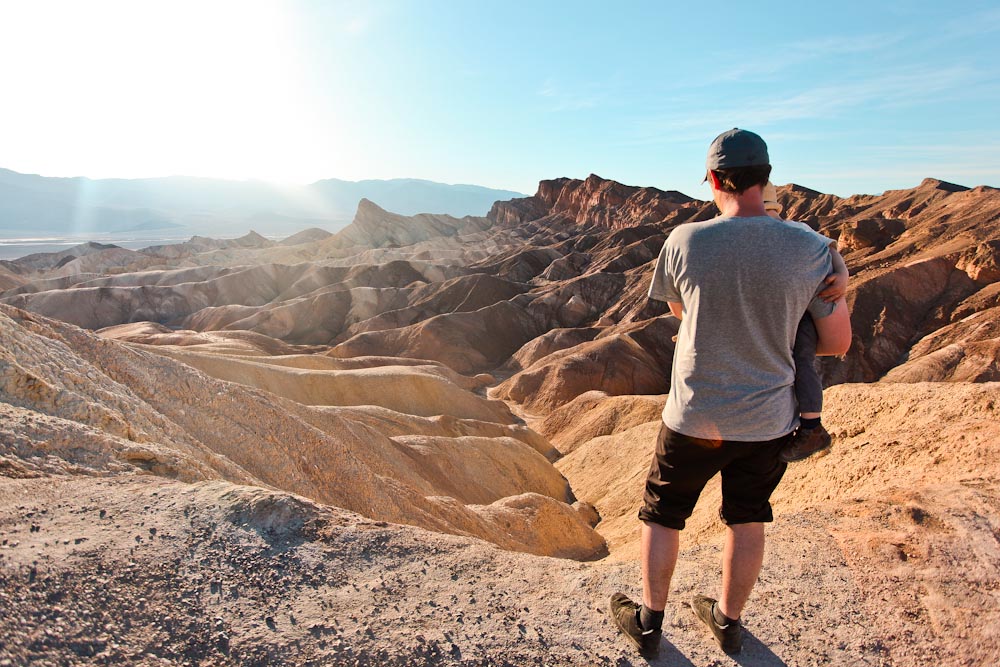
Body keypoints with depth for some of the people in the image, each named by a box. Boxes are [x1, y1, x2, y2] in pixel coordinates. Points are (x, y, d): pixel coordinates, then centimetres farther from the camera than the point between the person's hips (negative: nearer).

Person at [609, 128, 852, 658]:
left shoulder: (684, 240, -15)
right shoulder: (811, 249, -11)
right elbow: (838, 341, -1)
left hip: (694, 418, -2)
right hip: (769, 421, 3)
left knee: (661, 516, 18)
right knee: (747, 520, 23)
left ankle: (648, 622, 35)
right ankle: (728, 621, 43)